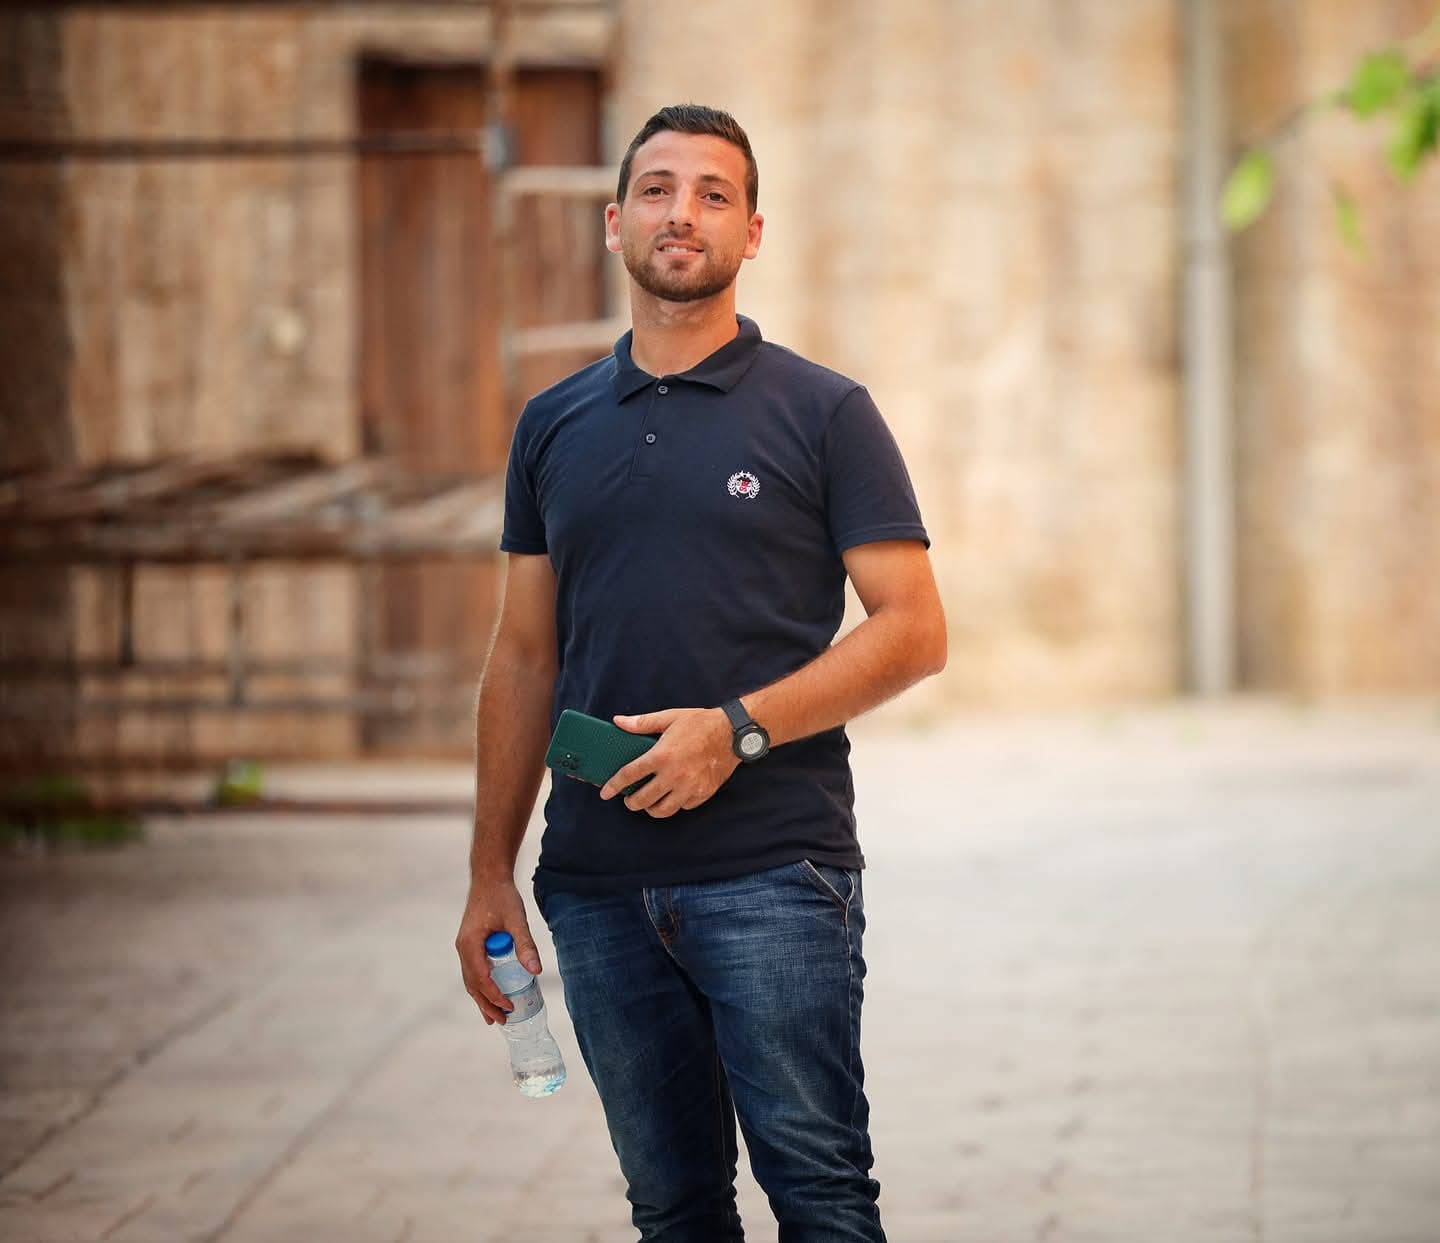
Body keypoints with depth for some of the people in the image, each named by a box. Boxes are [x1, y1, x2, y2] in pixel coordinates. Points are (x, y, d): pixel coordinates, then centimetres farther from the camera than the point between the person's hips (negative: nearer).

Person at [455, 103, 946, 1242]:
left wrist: (737, 728, -15)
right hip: (599, 882, 4)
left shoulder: (823, 413, 1)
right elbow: (525, 656, 16)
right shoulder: (556, 427, 14)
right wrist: (491, 874, 10)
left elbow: (914, 630, -4)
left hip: (775, 876, -4)